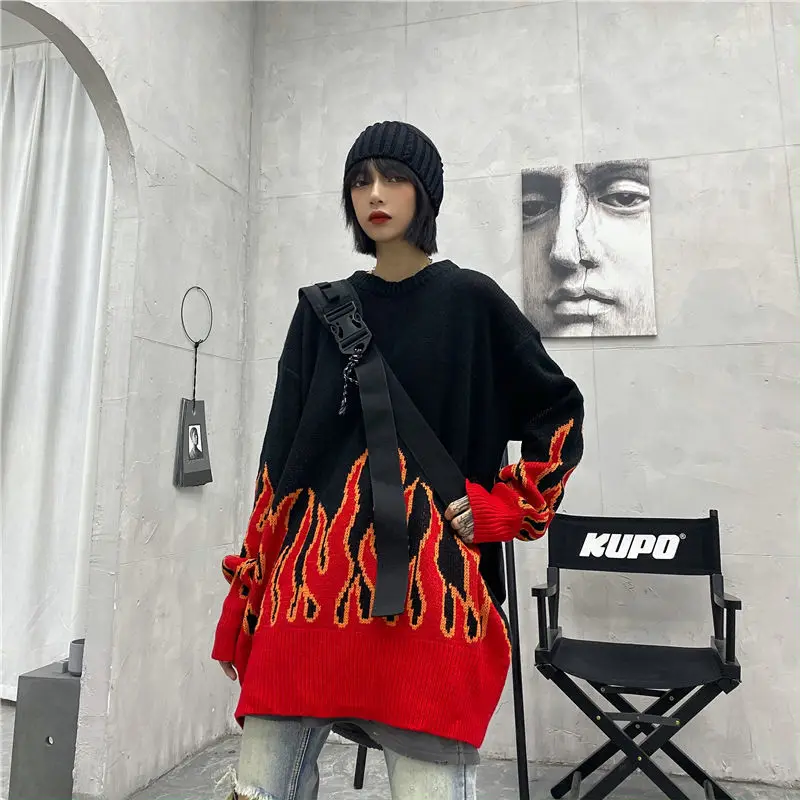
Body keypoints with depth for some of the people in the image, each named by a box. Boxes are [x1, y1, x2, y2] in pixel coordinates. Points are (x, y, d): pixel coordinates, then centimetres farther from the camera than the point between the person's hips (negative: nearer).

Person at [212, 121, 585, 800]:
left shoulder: (471, 300, 4)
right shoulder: (322, 310, 12)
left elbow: (560, 411, 11)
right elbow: (283, 448, 9)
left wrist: (503, 507, 1)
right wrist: (247, 598, 8)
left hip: (428, 583, -3)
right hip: (312, 578, 4)